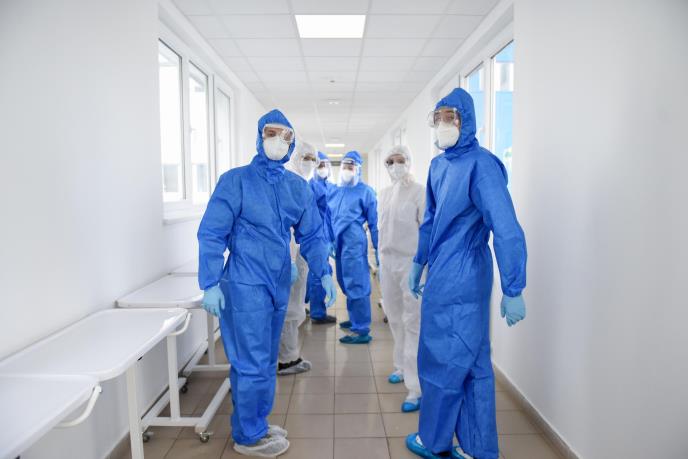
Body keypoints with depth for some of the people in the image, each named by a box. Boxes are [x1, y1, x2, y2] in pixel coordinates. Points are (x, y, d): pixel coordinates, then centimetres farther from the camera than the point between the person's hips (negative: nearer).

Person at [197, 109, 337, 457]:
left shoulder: (297, 186, 7)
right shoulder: (236, 181, -8)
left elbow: (311, 235, 10)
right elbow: (211, 234, -11)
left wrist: (323, 272, 0)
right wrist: (210, 284, -15)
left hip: (278, 286, 6)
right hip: (245, 286, -6)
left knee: (266, 362, 17)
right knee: (252, 364, 1)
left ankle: (255, 425, 35)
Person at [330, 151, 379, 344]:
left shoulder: (365, 191, -1)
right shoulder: (335, 190, 17)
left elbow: (374, 223, -2)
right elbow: (329, 218, 20)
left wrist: (378, 249, -4)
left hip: (354, 243, -7)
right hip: (339, 243, 7)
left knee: (356, 285, -6)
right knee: (346, 284, 16)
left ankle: (362, 330, -2)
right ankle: (355, 319, 32)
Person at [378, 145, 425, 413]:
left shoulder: (420, 192, -7)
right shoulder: (384, 193, 13)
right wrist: (380, 257, 16)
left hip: (412, 262, -6)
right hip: (387, 262, 7)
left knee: (413, 325, -6)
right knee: (395, 320, 16)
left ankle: (416, 389, -3)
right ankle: (402, 367, 34)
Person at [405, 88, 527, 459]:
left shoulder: (481, 164, -16)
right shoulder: (438, 165, 10)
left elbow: (506, 229, -21)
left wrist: (513, 290, -22)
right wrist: (418, 263, 25)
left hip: (461, 279, -8)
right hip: (443, 275, 8)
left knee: (443, 361, 7)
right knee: (472, 363, 15)